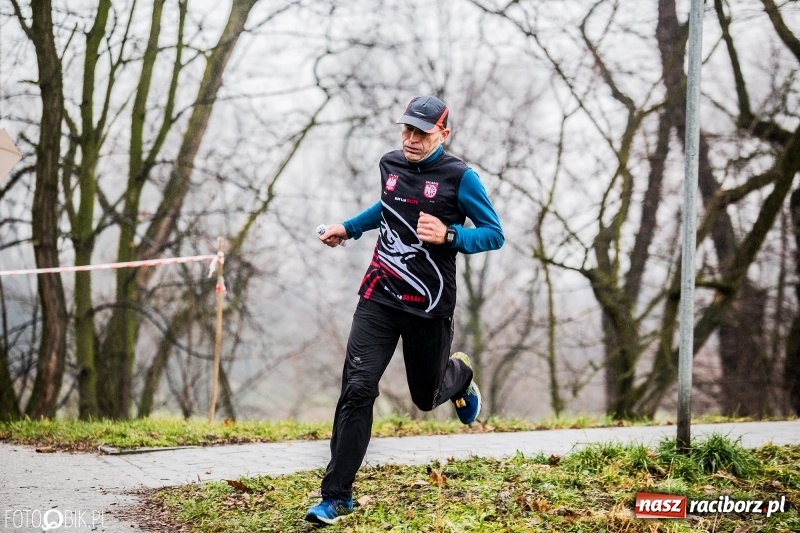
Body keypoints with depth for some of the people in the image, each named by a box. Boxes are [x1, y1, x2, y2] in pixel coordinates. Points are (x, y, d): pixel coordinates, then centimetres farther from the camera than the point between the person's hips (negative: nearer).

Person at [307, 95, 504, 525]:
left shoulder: (460, 178, -10)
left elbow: (494, 234, -8)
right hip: (379, 298, 3)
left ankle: (459, 374, 54)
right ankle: (337, 496, -6)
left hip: (428, 308, -3)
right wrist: (348, 228, 19)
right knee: (357, 389, -11)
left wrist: (448, 236, -23)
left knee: (426, 396, 14)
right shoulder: (390, 164, 5)